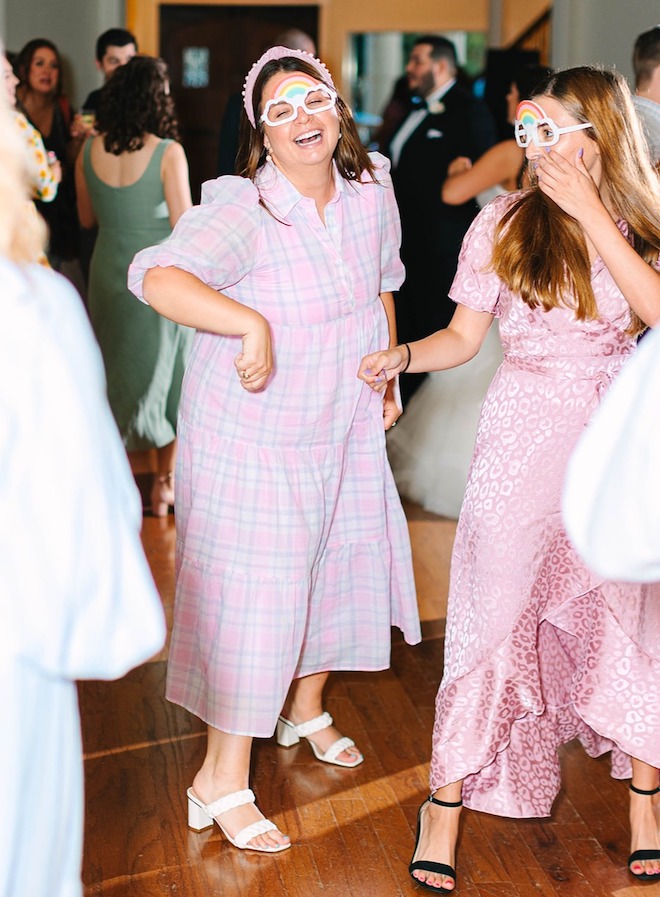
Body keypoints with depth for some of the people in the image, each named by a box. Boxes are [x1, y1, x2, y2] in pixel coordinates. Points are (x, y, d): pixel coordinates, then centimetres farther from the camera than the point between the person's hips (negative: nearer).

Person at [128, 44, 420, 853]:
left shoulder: (372, 194, -2)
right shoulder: (242, 211, -24)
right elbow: (158, 276, -41)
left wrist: (388, 372, 17)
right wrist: (250, 322, -50)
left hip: (345, 430, 7)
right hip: (252, 437, -7)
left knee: (338, 566, 21)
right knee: (254, 596, -4)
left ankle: (306, 710, 47)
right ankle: (222, 780, 10)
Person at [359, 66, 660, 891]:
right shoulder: (504, 222, -2)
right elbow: (464, 335, 3)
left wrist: (589, 211, -17)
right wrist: (402, 356, -16)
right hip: (523, 441, -1)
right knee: (496, 612, -1)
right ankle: (445, 803, 11)